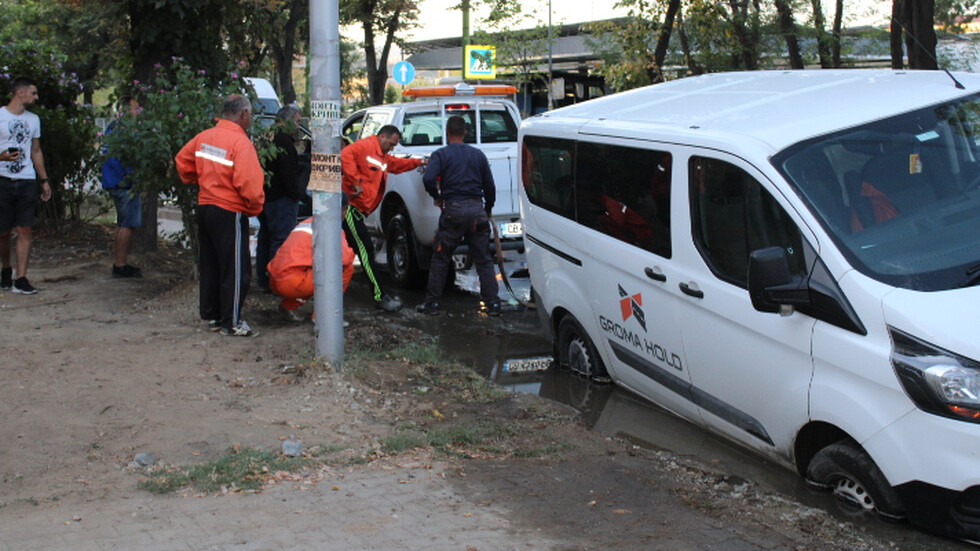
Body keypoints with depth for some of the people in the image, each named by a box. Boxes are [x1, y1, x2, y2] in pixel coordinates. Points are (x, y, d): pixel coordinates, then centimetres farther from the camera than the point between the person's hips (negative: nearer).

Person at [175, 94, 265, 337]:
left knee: (210, 266, 17)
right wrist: (255, 207, -8)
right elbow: (249, 183, -24)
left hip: (205, 206, 8)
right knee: (236, 269, 1)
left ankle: (211, 315, 27)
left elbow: (182, 160, 16)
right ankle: (231, 322, 5)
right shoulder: (241, 142, -18)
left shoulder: (204, 137, 5)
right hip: (230, 212, -8)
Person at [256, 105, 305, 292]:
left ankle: (264, 281, 21)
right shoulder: (283, 141, -16)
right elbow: (288, 175, -20)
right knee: (281, 241, -6)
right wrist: (297, 193, -10)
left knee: (265, 239, 15)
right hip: (282, 199, -10)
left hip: (264, 197, 10)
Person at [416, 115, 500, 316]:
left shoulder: (441, 154, 0)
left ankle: (431, 303, 11)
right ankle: (493, 303, 6)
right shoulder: (478, 155, 12)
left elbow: (428, 179, -17)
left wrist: (438, 197, 1)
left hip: (453, 210, -3)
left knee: (440, 259, 8)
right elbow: (489, 187, 15)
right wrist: (488, 210, 27)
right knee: (484, 261, 8)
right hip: (477, 209, 3)